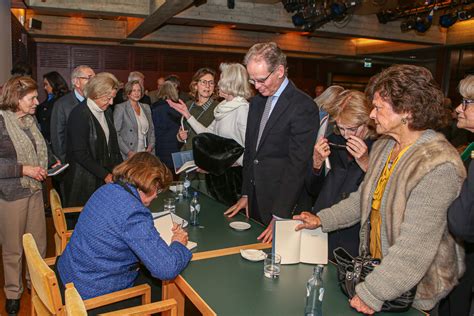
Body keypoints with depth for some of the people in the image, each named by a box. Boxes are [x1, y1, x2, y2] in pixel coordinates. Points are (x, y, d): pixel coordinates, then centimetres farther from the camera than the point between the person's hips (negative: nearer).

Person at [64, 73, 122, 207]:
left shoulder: (107, 113, 10)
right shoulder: (79, 114, -14)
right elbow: (80, 154, -17)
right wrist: (105, 174, -15)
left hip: (105, 180, 6)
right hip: (84, 181, -6)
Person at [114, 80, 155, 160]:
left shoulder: (146, 107, 13)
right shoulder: (120, 108, -3)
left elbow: (151, 129, 19)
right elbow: (116, 134, -8)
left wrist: (150, 146, 4)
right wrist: (128, 152, -14)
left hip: (144, 154, 4)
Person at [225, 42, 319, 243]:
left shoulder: (303, 107, -15)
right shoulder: (256, 102, 10)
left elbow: (297, 165, -18)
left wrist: (280, 216, -18)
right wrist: (245, 194, 12)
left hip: (283, 206, -6)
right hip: (255, 200, 7)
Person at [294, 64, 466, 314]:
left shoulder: (438, 166, -26)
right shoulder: (383, 147, 2)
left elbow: (415, 246, -29)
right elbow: (363, 199, 11)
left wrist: (372, 293, -27)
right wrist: (322, 219, 3)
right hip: (374, 266, 7)